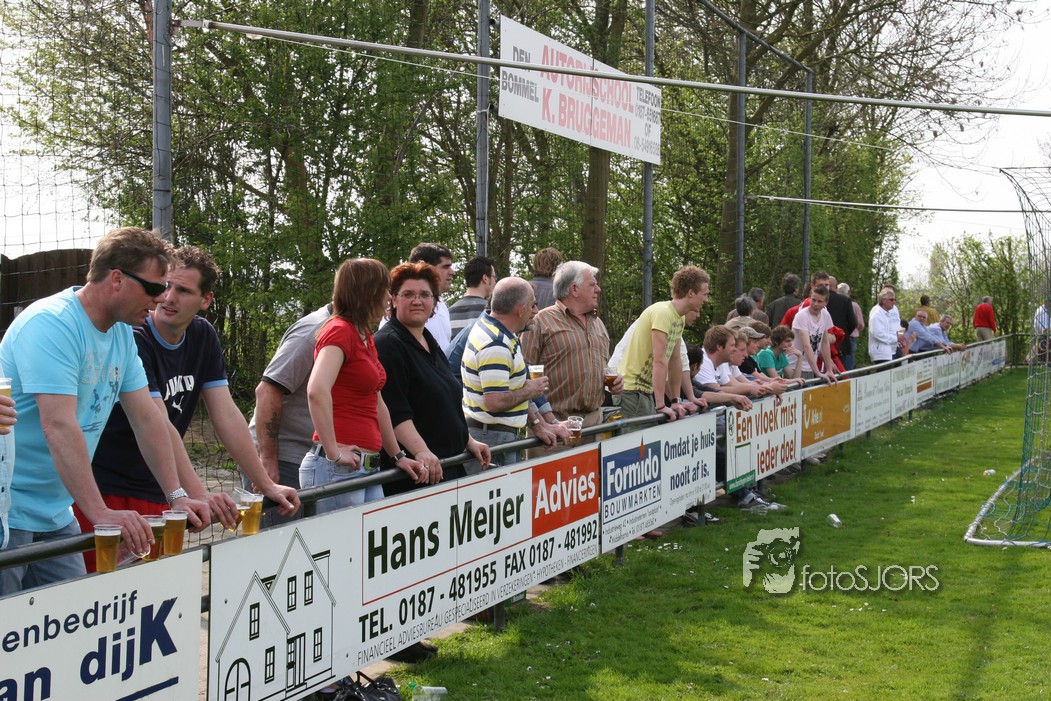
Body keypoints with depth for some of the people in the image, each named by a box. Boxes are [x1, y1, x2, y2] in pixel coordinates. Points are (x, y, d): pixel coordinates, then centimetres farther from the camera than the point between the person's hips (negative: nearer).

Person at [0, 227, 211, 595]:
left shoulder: (121, 333, 8)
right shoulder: (50, 324, -20)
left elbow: (147, 417, 10)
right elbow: (59, 426, -30)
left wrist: (177, 495, 1)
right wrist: (100, 512, -36)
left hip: (55, 514, 9)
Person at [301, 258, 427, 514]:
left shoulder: (365, 337, 18)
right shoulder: (339, 330, -10)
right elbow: (317, 390, -26)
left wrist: (398, 456, 24)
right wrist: (333, 452, -24)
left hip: (368, 465, 9)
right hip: (339, 470, -9)